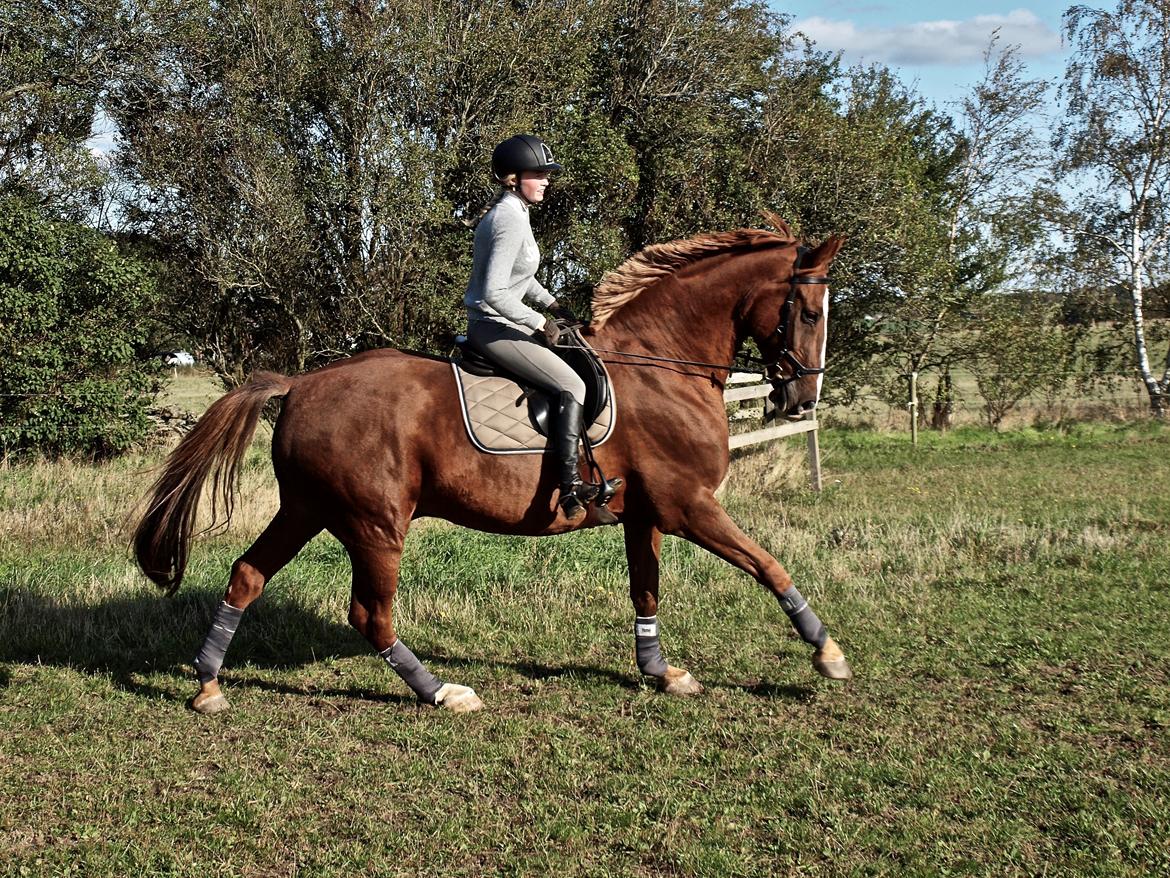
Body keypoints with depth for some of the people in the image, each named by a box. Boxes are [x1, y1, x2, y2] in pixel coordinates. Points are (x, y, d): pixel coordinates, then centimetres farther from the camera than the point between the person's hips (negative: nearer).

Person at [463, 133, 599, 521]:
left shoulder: (512, 212, 12)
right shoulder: (511, 220, -21)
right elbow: (494, 292, -28)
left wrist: (550, 303, 14)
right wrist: (540, 322, -19)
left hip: (495, 324, 11)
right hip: (493, 327, -11)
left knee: (573, 356, 20)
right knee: (571, 385, -17)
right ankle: (570, 485, -21)